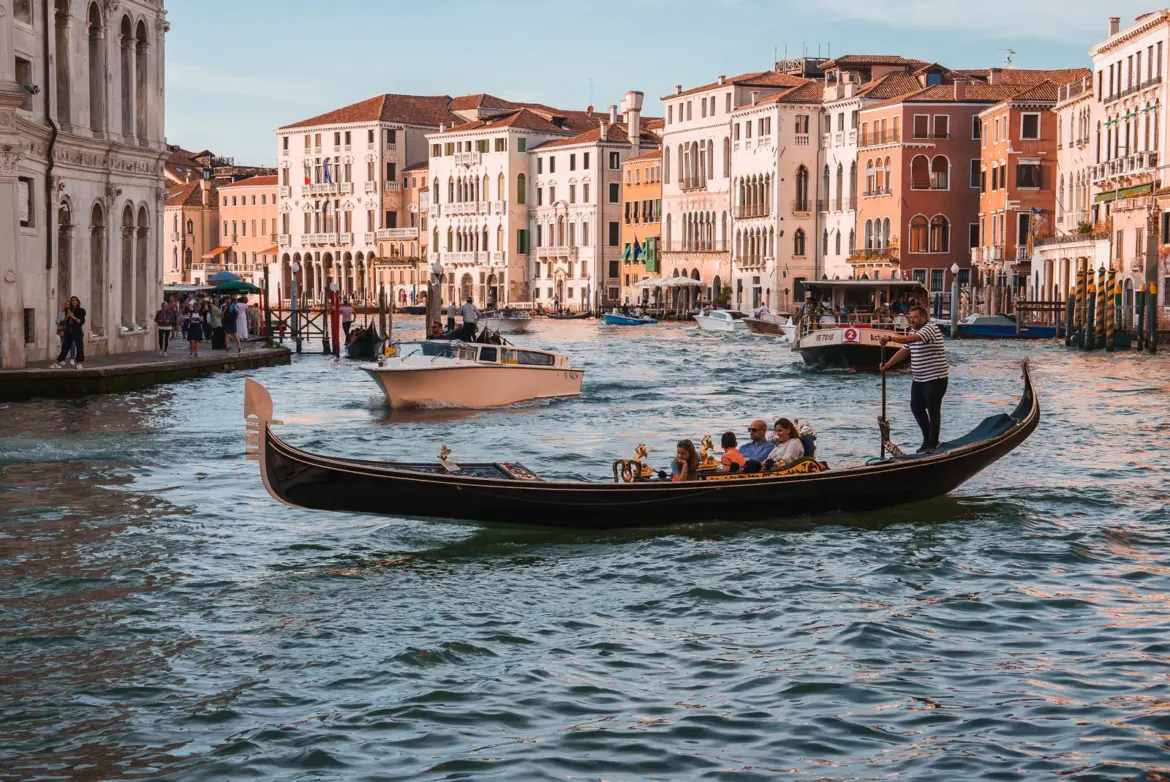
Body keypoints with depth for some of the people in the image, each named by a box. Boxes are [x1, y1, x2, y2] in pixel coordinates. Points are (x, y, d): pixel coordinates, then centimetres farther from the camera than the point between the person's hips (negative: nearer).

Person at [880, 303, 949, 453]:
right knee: (916, 407, 11)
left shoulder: (930, 328, -16)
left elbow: (911, 339, -32)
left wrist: (890, 338, -38)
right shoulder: (914, 331, 13)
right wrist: (887, 365, 9)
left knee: (933, 410, -3)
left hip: (935, 379, -9)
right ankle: (928, 439, 24)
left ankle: (932, 444, 3)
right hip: (919, 379, 9)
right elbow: (904, 351, 17)